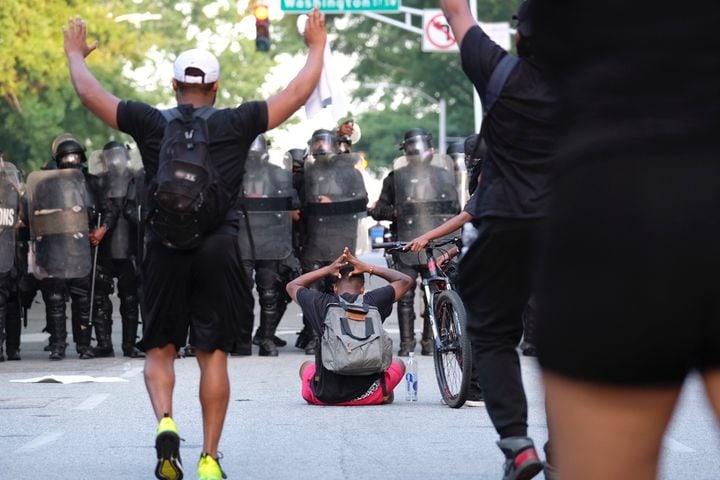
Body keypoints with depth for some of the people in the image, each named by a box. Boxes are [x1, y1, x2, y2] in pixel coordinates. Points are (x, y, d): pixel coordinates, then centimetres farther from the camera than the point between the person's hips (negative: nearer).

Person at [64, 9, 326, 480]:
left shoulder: (152, 124, 2)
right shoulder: (236, 124, 1)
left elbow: (90, 94, 11)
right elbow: (297, 95, 7)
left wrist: (75, 53, 29)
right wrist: (317, 47, 22)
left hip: (165, 248, 0)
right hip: (220, 248, 0)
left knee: (160, 348, 13)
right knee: (214, 354, 5)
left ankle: (165, 422, -13)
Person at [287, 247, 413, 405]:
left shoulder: (320, 303, -5)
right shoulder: (373, 302, -8)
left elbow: (292, 286, 18)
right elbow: (406, 281, 11)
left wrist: (327, 270, 11)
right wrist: (369, 268, 10)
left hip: (323, 396, 1)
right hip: (365, 396, -1)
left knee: (306, 366, 35)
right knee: (398, 364, 29)